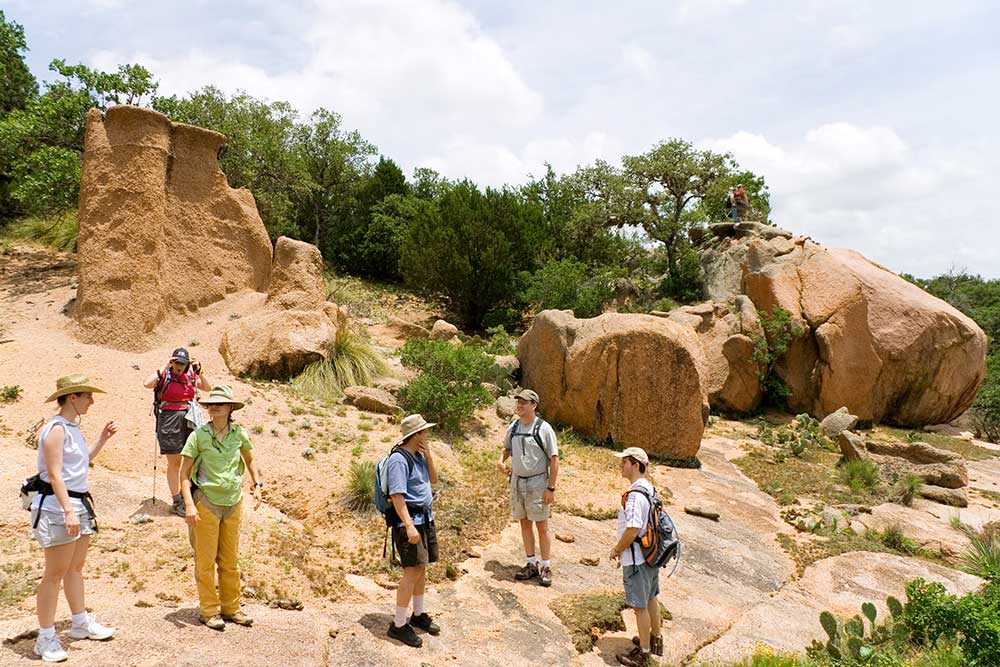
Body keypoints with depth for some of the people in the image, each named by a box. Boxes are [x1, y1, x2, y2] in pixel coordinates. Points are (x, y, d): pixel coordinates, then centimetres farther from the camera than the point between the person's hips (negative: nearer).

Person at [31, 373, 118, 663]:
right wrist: (68, 512, -24)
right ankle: (46, 638, 9)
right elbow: (54, 475, -20)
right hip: (57, 507, -9)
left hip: (78, 503, 9)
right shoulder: (56, 428, -16)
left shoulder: (73, 427, 11)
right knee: (55, 573, -2)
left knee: (76, 568, 18)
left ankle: (81, 623, 30)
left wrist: (103, 438, 16)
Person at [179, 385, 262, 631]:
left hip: (233, 503, 3)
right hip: (206, 503, -3)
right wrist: (189, 504, -15)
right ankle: (209, 611, 16)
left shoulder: (239, 433, 0)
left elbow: (250, 459, 19)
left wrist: (257, 485, 10)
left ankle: (231, 608, 25)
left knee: (230, 560, 13)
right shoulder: (198, 435, -8)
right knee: (206, 560, 3)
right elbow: (184, 473, -6)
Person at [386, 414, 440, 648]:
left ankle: (419, 615, 31)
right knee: (412, 571, -9)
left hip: (425, 517, 9)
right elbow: (397, 495, -22)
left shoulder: (419, 455, 10)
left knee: (422, 568, 16)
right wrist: (409, 526, -27)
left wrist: (429, 456, 2)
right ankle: (398, 625, 0)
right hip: (408, 519, -9)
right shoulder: (398, 459, -17)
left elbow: (434, 479, 18)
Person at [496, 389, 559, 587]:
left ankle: (546, 567, 9)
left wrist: (551, 488, -14)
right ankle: (531, 565, 22)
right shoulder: (513, 428, 6)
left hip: (537, 483, -5)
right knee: (525, 524, 11)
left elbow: (554, 459, -10)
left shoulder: (543, 429, -11)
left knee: (541, 525, 0)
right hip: (517, 481, 6)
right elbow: (506, 447, 26)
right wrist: (501, 460, 4)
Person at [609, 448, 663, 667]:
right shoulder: (649, 488, 5)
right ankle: (655, 639, 40)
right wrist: (621, 547, 17)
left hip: (637, 559, -9)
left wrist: (616, 550, -13)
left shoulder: (635, 495, -26)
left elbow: (633, 529, -29)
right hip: (651, 553, 9)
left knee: (640, 606, 4)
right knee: (650, 598, 24)